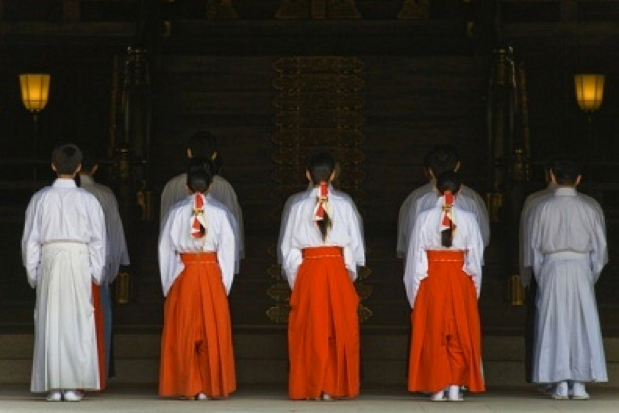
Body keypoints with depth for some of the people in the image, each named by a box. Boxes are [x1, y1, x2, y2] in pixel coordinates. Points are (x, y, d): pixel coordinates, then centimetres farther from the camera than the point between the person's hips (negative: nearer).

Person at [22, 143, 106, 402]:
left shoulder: (40, 199, 2)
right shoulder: (87, 200, 0)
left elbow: (30, 238, 5)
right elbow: (98, 240, 3)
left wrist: (32, 273, 12)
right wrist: (95, 273, 10)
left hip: (49, 261, 1)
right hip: (79, 262, -1)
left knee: (50, 324, 5)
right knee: (78, 323, 3)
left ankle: (53, 387, 3)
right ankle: (73, 386, 0)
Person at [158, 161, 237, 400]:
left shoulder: (176, 212, -3)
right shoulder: (220, 212, -4)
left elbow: (165, 249, 1)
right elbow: (228, 250, -3)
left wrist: (167, 285, 8)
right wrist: (225, 284, 3)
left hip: (182, 275, 0)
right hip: (212, 274, 0)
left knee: (182, 333, 6)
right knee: (212, 331, 6)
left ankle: (186, 387, 6)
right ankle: (209, 387, 5)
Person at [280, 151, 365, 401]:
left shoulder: (299, 208, -2)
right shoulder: (344, 206, -3)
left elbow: (289, 248, 1)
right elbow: (355, 245, 1)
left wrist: (294, 280, 10)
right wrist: (350, 273, 14)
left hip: (307, 271, 0)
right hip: (338, 271, 0)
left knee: (309, 332, 5)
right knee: (338, 332, 5)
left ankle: (310, 388, 5)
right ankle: (332, 387, 4)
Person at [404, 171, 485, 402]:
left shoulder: (424, 218, -6)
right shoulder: (468, 219, -4)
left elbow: (416, 257, -3)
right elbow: (475, 257, -1)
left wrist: (414, 294, 4)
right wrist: (475, 289, 9)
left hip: (431, 281, 0)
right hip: (460, 279, 0)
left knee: (432, 335, 7)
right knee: (461, 334, 8)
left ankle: (437, 388, 6)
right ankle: (455, 387, 5)